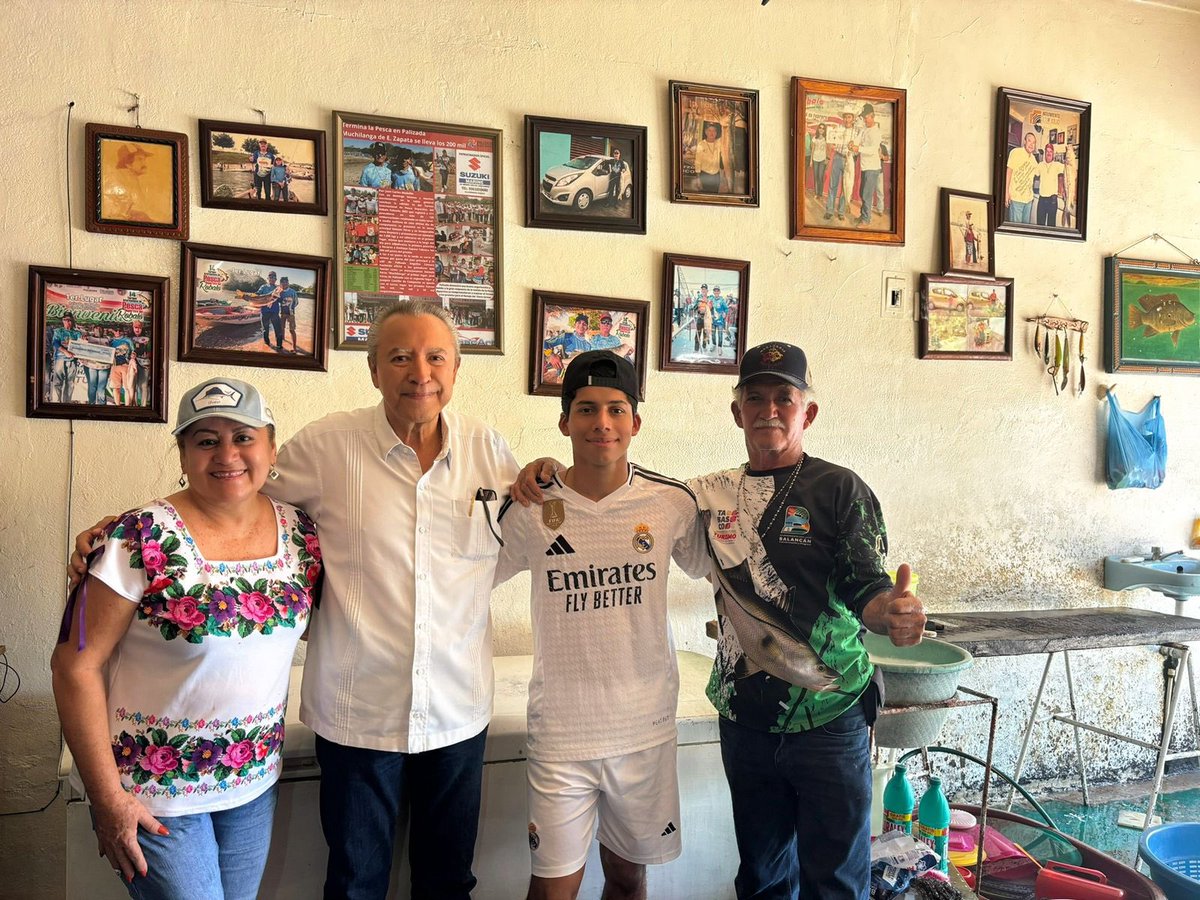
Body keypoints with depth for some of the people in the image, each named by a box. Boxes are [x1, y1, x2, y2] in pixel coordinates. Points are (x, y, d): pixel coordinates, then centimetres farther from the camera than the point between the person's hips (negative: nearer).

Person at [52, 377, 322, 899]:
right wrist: (107, 796, -13)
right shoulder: (141, 538, -17)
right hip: (155, 792, -4)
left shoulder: (301, 533, -3)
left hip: (256, 783, 5)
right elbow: (77, 665, -14)